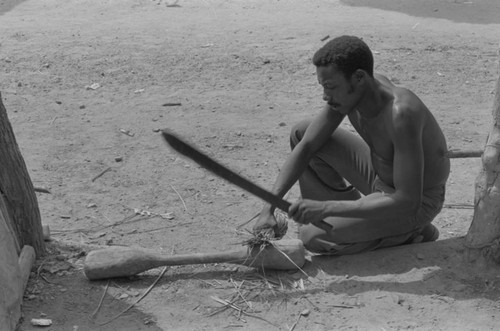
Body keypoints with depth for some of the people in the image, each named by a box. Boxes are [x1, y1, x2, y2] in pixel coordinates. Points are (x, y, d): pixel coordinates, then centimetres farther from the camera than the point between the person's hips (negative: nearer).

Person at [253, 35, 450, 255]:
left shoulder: (400, 113, -36)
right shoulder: (347, 92, -13)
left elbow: (407, 202, -36)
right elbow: (305, 148, -6)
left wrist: (326, 208, -37)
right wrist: (269, 207, -16)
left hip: (418, 202, -7)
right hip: (380, 177, 8)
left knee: (313, 236, -20)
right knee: (301, 134, 2)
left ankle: (411, 235, -3)